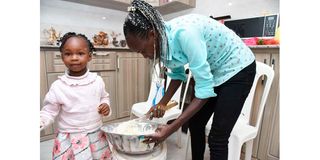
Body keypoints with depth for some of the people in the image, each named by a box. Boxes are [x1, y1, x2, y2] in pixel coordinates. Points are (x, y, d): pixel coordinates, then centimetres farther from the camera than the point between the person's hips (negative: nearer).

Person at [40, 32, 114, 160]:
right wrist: (40, 122, -23)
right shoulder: (58, 86, -13)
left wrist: (106, 105, -9)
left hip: (96, 136, 3)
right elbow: (49, 112, -4)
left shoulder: (97, 80, -6)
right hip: (70, 141, -2)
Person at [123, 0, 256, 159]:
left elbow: (205, 88, -31)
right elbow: (177, 74, 5)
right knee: (195, 123, 12)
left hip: (237, 68, -7)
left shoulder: (184, 33, -34)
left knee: (217, 138, -5)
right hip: (211, 70, 8)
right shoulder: (163, 40, -9)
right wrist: (162, 103, -7)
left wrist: (170, 129, -30)